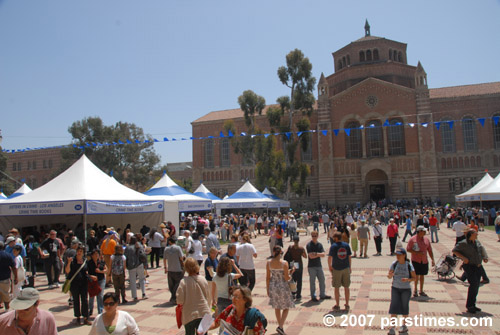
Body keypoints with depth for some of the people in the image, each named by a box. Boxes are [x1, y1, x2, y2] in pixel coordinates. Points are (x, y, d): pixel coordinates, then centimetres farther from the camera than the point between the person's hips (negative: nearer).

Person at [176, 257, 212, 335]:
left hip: (190, 315, -2)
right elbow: (208, 296, 5)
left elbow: (180, 300, -14)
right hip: (204, 313, 2)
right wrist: (208, 307, 21)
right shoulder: (203, 279, -5)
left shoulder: (184, 282, -15)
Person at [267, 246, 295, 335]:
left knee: (277, 307, 20)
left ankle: (280, 326, 31)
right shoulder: (284, 263, -17)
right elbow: (287, 278, -14)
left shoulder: (269, 263, -7)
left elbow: (267, 277, -2)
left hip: (273, 286, 4)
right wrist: (291, 272, 5)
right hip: (283, 287, -4)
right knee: (286, 308, 14)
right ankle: (281, 326, 2)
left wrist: (268, 289, 9)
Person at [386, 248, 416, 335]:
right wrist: (390, 275, -25)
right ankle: (392, 328, -2)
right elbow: (389, 276, -1)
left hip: (406, 289, -1)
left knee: (404, 307, 10)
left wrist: (407, 279, -22)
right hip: (395, 288, 1)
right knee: (394, 306, -6)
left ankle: (404, 325, 31)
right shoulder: (394, 264, -5)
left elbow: (415, 278, -3)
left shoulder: (409, 265, -8)